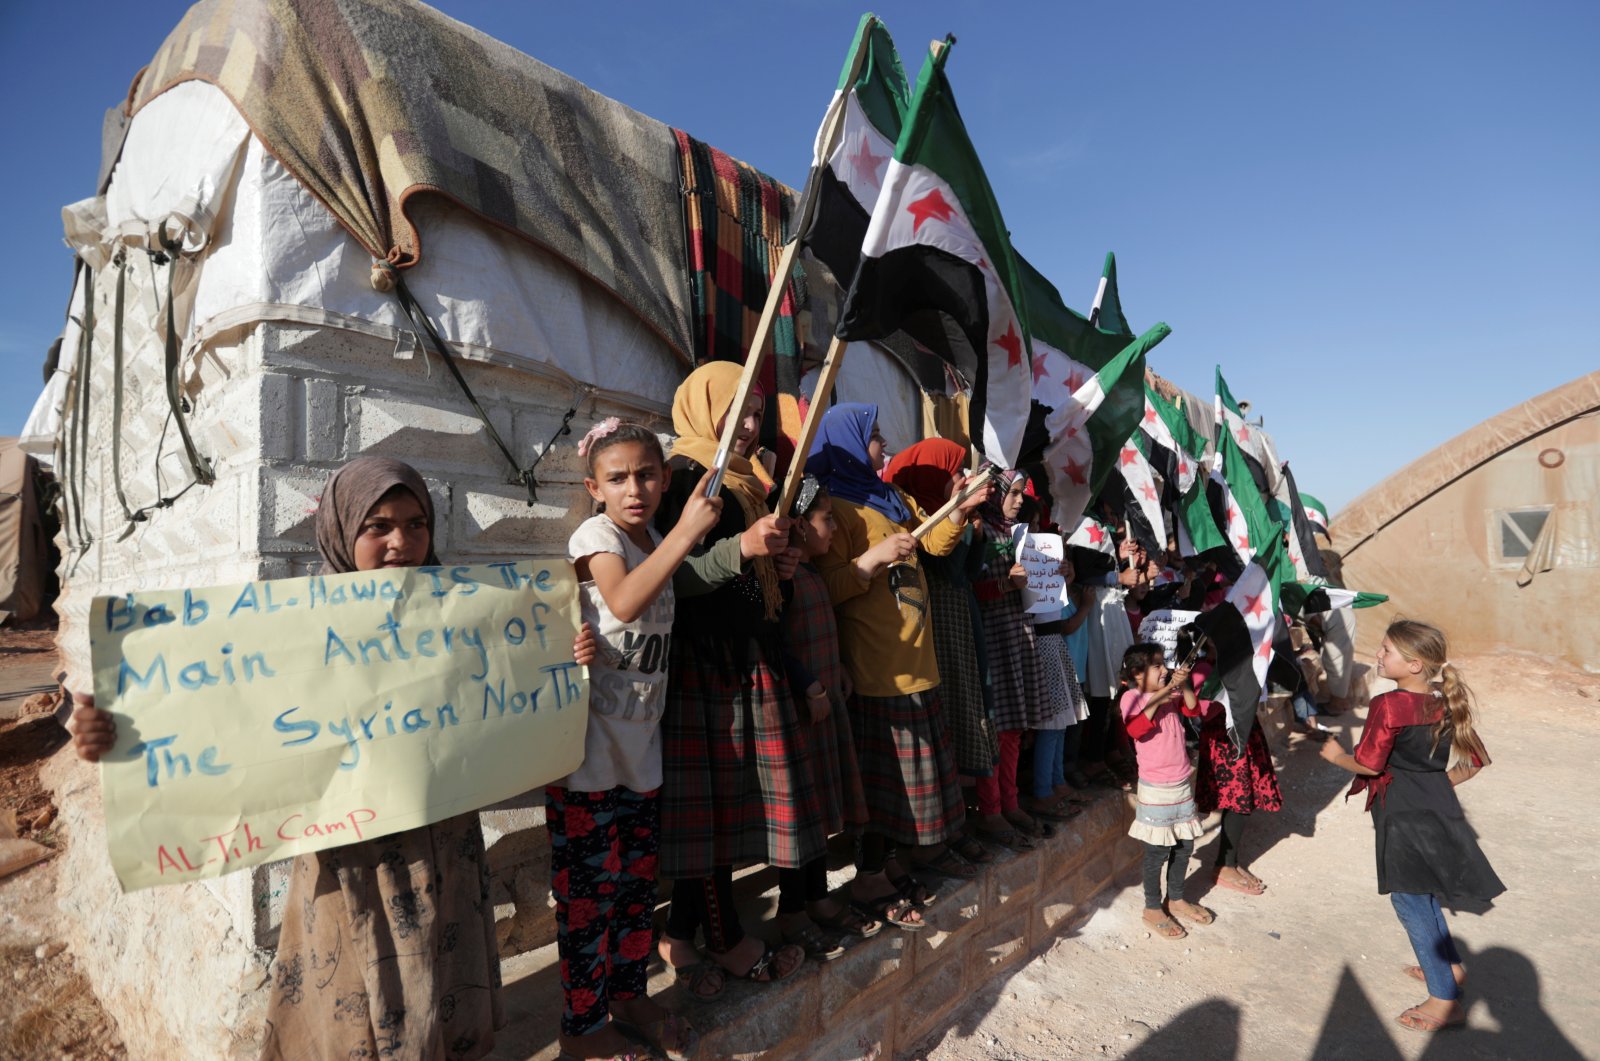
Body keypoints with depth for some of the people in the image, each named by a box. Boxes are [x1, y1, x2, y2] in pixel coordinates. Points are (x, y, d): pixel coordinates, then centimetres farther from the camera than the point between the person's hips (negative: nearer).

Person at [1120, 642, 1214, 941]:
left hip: (1182, 782, 7)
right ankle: (1152, 909, 17)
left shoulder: (1170, 693, 6)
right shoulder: (1132, 697, -14)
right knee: (1157, 851, 1)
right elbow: (1136, 729, -29)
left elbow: (1193, 709, -4)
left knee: (1185, 843, 16)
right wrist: (1156, 700, -32)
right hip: (1156, 788, -7)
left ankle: (1176, 900, 34)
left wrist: (1184, 686, -17)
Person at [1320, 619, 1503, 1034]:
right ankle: (1450, 965, 39)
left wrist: (1336, 755, 1)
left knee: (1409, 899, 3)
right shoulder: (1446, 702, 1)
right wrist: (1436, 783, 18)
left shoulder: (1388, 706, -22)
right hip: (1438, 809, 8)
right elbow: (1473, 761, 8)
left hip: (1403, 815, -8)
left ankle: (1445, 1000, 10)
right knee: (1422, 893, 25)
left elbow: (1368, 765, -17)